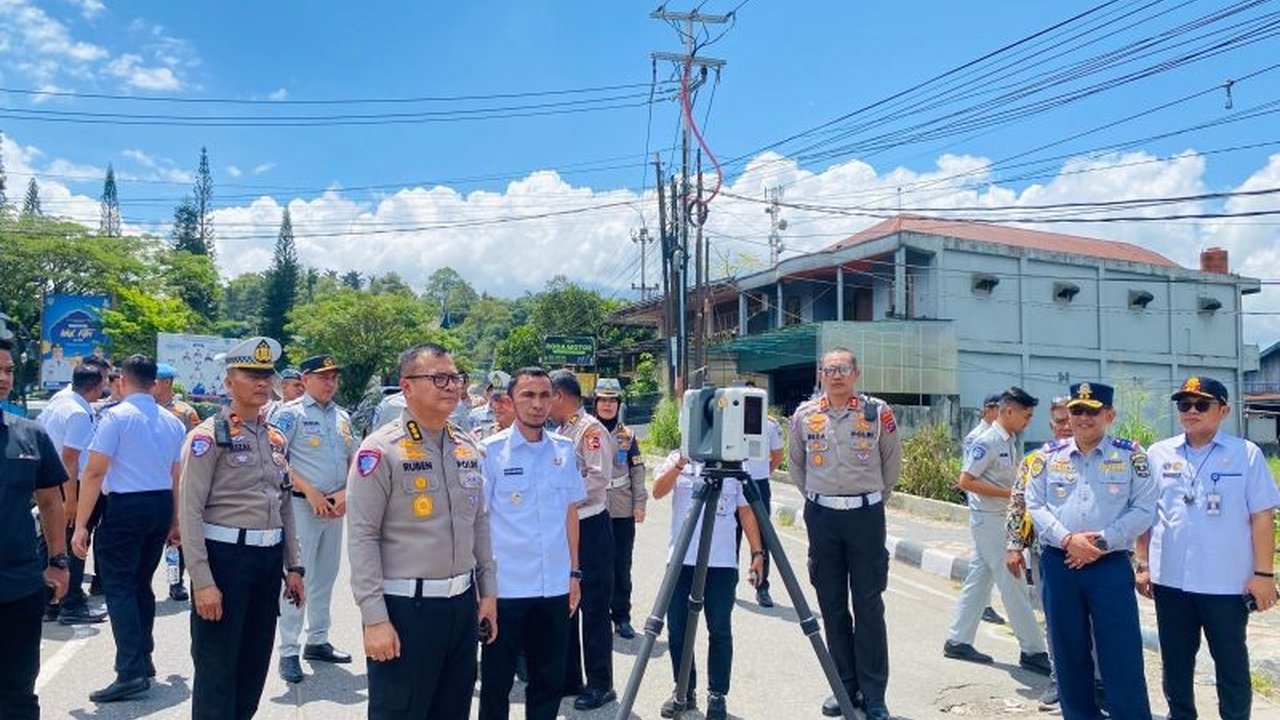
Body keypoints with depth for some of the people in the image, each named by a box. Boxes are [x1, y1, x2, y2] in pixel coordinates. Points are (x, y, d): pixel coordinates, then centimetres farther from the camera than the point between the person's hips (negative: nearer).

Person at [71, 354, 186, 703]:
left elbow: (95, 472, -13)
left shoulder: (116, 416, -8)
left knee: (119, 587, -3)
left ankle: (131, 672, -9)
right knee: (142, 583, 18)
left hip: (124, 506, -6)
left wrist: (81, 524, -11)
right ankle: (143, 661, 27)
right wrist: (175, 523, 21)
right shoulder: (172, 422, 9)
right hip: (162, 505, 6)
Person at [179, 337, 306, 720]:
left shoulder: (276, 438, 11)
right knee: (216, 672, 3)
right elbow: (190, 513, -14)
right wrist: (203, 582, -18)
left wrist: (293, 566, 13)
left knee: (255, 666, 17)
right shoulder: (209, 436, -9)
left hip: (269, 559, 7)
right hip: (224, 557, -6)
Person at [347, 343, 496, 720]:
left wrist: (488, 592, 13)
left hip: (463, 604, 6)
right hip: (405, 608, -6)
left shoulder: (467, 446, 8)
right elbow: (362, 538, -14)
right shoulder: (381, 450, -12)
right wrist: (375, 619, -16)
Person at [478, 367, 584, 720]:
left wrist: (574, 573, 10)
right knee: (497, 681, 9)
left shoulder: (564, 449, 5)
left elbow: (570, 514, 11)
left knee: (550, 679, 13)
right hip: (506, 586, -3)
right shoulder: (490, 451, -6)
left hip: (555, 586, 4)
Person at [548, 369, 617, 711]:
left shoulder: (591, 430, -12)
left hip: (589, 526, -9)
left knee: (593, 607, -1)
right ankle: (568, 678, 26)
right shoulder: (562, 431, 14)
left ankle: (600, 684, 10)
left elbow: (598, 478, -20)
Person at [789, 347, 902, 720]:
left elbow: (892, 465, 9)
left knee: (869, 605, 1)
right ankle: (845, 686, 21)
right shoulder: (804, 415, 3)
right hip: (821, 516, 2)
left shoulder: (878, 412, -3)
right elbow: (796, 466, 17)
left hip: (866, 514, -2)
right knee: (832, 605, 8)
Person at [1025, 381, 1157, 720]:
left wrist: (1102, 541, -13)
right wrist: (1068, 540, -13)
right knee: (1068, 650, 11)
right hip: (1058, 565, 2)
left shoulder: (1131, 456, 1)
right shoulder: (1048, 456, 6)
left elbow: (1143, 510, -4)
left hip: (1111, 565, -2)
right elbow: (1035, 506, 2)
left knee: (1122, 654, -1)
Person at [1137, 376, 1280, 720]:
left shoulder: (1246, 454, -2)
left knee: (1231, 663, 11)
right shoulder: (1158, 454, 4)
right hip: (1170, 578, 3)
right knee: (1175, 662, 14)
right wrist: (1142, 565, 6)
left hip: (1227, 581, -2)